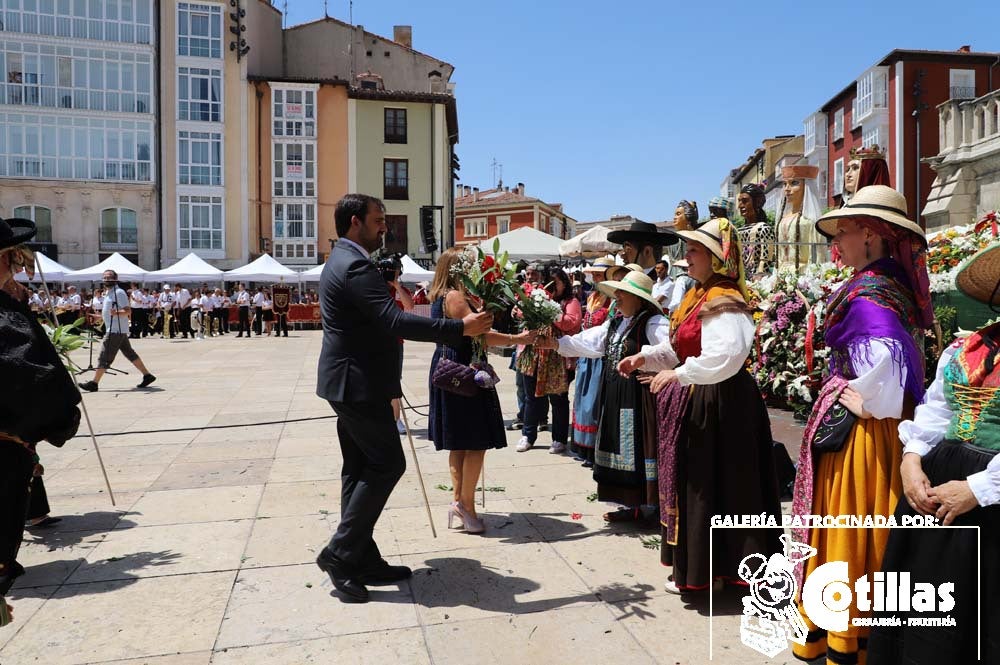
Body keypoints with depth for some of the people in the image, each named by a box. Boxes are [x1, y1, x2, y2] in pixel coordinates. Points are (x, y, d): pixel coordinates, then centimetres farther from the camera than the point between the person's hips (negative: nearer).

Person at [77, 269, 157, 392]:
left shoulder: (119, 292, -12)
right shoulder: (110, 293, 18)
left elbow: (128, 311, -20)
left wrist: (116, 313, -37)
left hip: (116, 330, -10)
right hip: (116, 330, 10)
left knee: (105, 357, -7)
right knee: (130, 354, 11)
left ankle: (94, 383, -4)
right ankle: (147, 376, 14)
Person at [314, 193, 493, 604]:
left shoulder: (341, 261, 16)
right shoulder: (355, 266, -18)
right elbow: (394, 321, -28)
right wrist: (460, 328, -27)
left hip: (348, 381, 11)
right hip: (359, 384, -11)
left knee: (360, 470, 12)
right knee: (387, 464, -4)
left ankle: (362, 561, 19)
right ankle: (340, 552, 1)